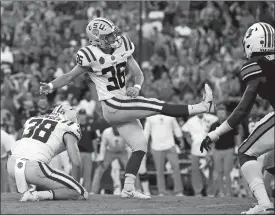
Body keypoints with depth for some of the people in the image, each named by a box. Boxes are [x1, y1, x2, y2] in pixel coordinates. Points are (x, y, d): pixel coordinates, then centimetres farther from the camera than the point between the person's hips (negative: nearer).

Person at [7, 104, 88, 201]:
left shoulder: (33, 120, 27)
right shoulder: (67, 128, 9)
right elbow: (76, 163, 3)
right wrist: (75, 184, 20)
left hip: (11, 164, 7)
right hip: (34, 167, -7)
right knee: (82, 194, -2)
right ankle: (38, 195, -15)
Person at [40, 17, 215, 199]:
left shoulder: (122, 47, 4)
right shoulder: (91, 56, -13)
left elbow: (139, 74, 8)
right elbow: (70, 77, -2)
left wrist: (136, 87, -14)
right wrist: (50, 86, -17)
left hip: (124, 105, 7)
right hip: (113, 107, -7)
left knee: (140, 146, 3)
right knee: (158, 107, -14)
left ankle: (128, 189, 2)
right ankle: (203, 107, -9)